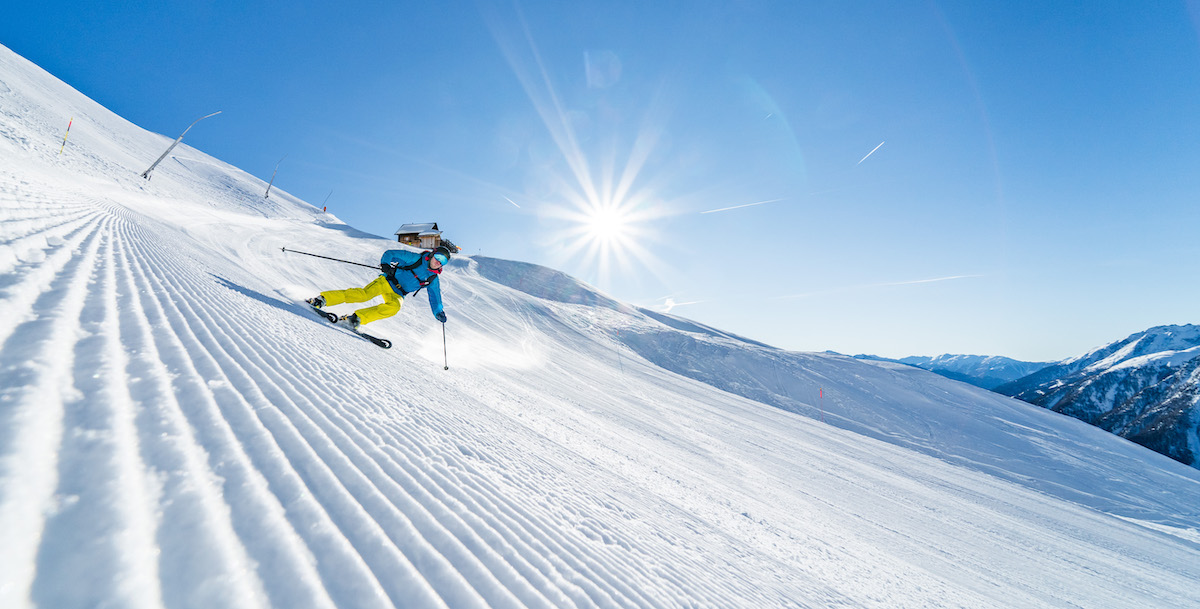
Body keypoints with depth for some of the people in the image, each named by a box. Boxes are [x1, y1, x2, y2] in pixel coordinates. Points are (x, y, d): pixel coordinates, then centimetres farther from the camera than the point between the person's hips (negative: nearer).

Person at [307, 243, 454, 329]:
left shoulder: (433, 280, 3)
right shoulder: (416, 258, -7)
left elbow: (435, 297, 10)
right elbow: (390, 253, -5)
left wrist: (439, 312, -2)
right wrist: (386, 264, -22)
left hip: (397, 295, 3)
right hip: (387, 281, -3)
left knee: (394, 307, -29)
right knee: (364, 294, -26)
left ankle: (357, 318, -23)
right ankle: (323, 299, -15)